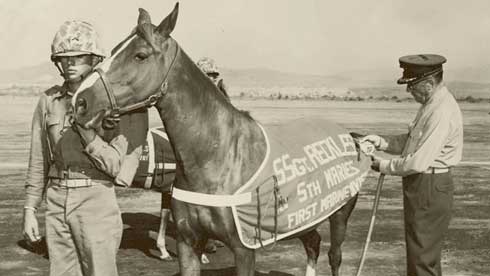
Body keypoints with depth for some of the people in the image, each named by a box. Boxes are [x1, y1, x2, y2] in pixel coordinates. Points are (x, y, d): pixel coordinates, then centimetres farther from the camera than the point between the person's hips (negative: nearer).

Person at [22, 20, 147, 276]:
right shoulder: (49, 100, 5)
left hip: (97, 200, -4)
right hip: (57, 200, 4)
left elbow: (115, 165, -10)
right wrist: (29, 210, 8)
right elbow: (38, 161, 10)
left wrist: (85, 130, -21)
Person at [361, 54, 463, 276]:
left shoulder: (442, 112, -23)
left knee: (423, 257, -2)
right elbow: (411, 142, 17)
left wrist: (385, 166, -12)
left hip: (429, 189, -10)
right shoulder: (431, 104, 10)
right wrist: (381, 142, 2)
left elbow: (419, 162, -26)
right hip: (420, 185, 10)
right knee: (419, 252, 21)